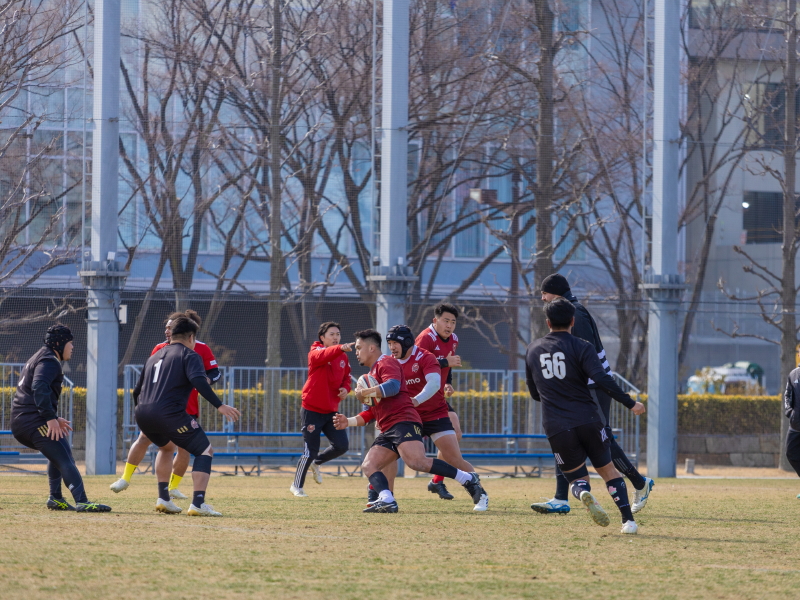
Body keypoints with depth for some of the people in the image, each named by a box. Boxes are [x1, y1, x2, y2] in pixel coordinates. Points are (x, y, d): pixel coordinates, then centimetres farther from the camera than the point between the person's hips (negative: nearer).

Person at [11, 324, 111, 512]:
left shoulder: (37, 359, 26)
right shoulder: (49, 361, -7)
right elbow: (39, 387, -25)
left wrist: (54, 418, 27)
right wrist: (51, 418, -27)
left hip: (19, 424, 10)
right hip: (34, 421, -10)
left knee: (58, 452, 30)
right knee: (65, 460, -16)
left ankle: (55, 498, 26)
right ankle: (82, 502, -30)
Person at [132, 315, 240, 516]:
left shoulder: (155, 356, 27)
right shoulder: (189, 355, 5)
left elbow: (137, 391, 30)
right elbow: (198, 381, -14)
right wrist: (219, 406, -17)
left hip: (143, 416, 7)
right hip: (169, 414, -7)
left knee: (166, 446, 35)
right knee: (204, 450, 4)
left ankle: (163, 499, 27)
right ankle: (198, 504, -11)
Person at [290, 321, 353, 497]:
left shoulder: (343, 357, 8)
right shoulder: (315, 352, -12)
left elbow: (346, 378, 20)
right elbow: (323, 355, -36)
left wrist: (345, 388, -5)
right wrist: (341, 348, -56)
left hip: (331, 411, 6)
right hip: (312, 410, -6)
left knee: (341, 446, -2)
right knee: (311, 450, -6)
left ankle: (316, 463, 27)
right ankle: (297, 486, 13)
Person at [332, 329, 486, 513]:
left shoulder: (386, 363, 1)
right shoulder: (371, 373, 32)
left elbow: (393, 386, -20)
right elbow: (373, 411, 36)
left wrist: (364, 392, -11)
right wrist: (349, 422, 24)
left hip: (403, 422, -11)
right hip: (388, 430, 11)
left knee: (417, 462, -29)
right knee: (368, 466, -8)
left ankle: (468, 479, -22)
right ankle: (387, 500, -28)